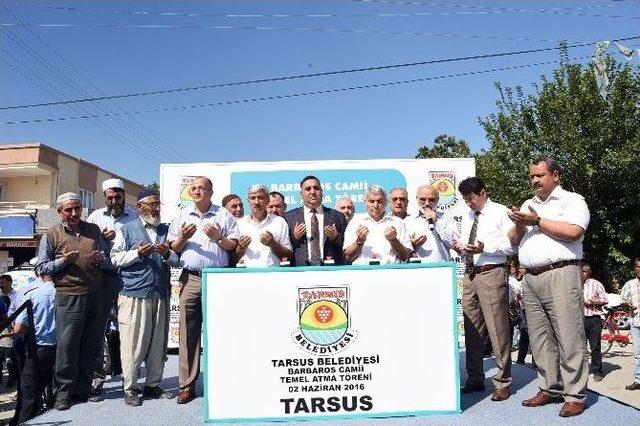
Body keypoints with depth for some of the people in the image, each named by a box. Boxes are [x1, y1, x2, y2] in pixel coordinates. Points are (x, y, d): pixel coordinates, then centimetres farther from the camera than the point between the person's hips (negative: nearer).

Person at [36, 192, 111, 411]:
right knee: (67, 345, -1)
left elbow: (110, 262, 16)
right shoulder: (51, 235, 5)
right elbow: (41, 269, 2)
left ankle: (83, 389, 21)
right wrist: (63, 261, -13)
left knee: (92, 345, 8)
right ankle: (64, 392, 13)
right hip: (68, 297, -3)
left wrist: (100, 260, -6)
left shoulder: (94, 230, 14)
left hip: (95, 296, 3)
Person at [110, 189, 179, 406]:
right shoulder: (127, 230, 8)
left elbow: (178, 260, 15)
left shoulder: (166, 230, 17)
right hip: (134, 294, -4)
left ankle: (153, 384, 19)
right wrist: (138, 253, -11)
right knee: (133, 342, -3)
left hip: (161, 295, 4)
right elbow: (114, 258, 1)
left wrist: (167, 253, -6)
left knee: (158, 342, 7)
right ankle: (130, 388, 9)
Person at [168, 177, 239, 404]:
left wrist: (218, 237, -11)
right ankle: (187, 385, 8)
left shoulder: (224, 215, 9)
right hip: (190, 278, 2)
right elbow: (173, 249, 13)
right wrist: (183, 237, -6)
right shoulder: (182, 216, 15)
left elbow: (234, 245, 6)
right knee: (188, 331, 1)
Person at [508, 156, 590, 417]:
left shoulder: (572, 200, 4)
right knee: (540, 337, 8)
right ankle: (550, 389, 16)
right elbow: (514, 241, 21)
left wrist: (537, 221, -8)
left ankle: (575, 396, 2)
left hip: (560, 274, -6)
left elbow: (573, 231, -14)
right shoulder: (528, 205, 23)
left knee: (569, 337, -5)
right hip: (530, 278, 6)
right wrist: (519, 225, 1)